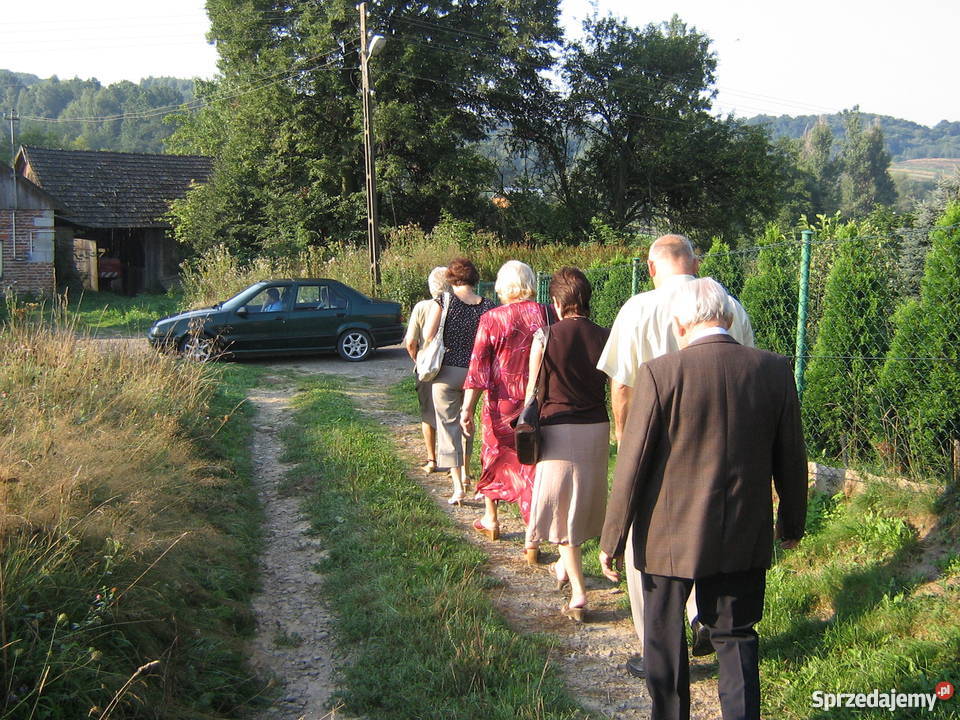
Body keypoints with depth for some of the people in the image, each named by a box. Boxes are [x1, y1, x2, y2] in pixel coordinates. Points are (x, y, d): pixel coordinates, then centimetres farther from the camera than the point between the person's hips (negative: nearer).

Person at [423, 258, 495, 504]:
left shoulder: (443, 302, -10)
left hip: (447, 371, -3)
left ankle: (458, 487, -5)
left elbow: (428, 336, -14)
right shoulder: (487, 307, -4)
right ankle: (464, 472, 38)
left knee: (448, 424, 2)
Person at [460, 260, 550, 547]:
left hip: (502, 403, -1)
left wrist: (467, 409, -8)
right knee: (532, 463, 6)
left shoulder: (492, 319, -9)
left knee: (494, 458, 20)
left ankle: (490, 520, 36)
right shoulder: (545, 314, -5)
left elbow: (478, 367, -11)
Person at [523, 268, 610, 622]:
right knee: (583, 499, 21)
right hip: (597, 429, 4)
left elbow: (533, 390, -5)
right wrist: (620, 432, 14)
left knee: (562, 504, 5)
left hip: (558, 429, -4)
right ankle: (565, 564, 43)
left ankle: (578, 593, 1)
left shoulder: (545, 337, -11)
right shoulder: (605, 338, -3)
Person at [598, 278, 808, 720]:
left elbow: (631, 464, -13)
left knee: (665, 639, 16)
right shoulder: (775, 370, -5)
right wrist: (791, 523, 19)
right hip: (745, 537, 3)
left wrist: (611, 540, -3)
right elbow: (790, 458, 4)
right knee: (736, 637, 18)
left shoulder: (660, 374, -16)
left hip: (671, 537, -3)